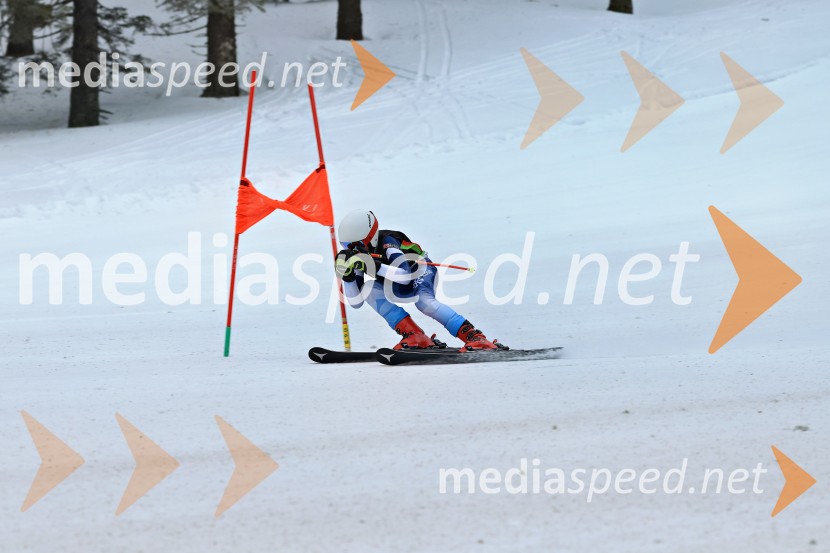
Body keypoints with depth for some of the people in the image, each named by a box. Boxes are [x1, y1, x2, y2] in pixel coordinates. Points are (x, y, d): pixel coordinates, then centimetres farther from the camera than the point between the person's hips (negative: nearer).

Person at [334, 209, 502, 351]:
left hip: (421, 271, -6)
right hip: (401, 288, 6)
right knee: (368, 290, -23)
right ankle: (415, 336, -28)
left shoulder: (387, 242, -31)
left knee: (424, 301, -38)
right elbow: (356, 302, -14)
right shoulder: (359, 257, -13)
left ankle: (474, 336, -42)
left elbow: (405, 275, -45)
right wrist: (347, 275, -30)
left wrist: (376, 267, -53)